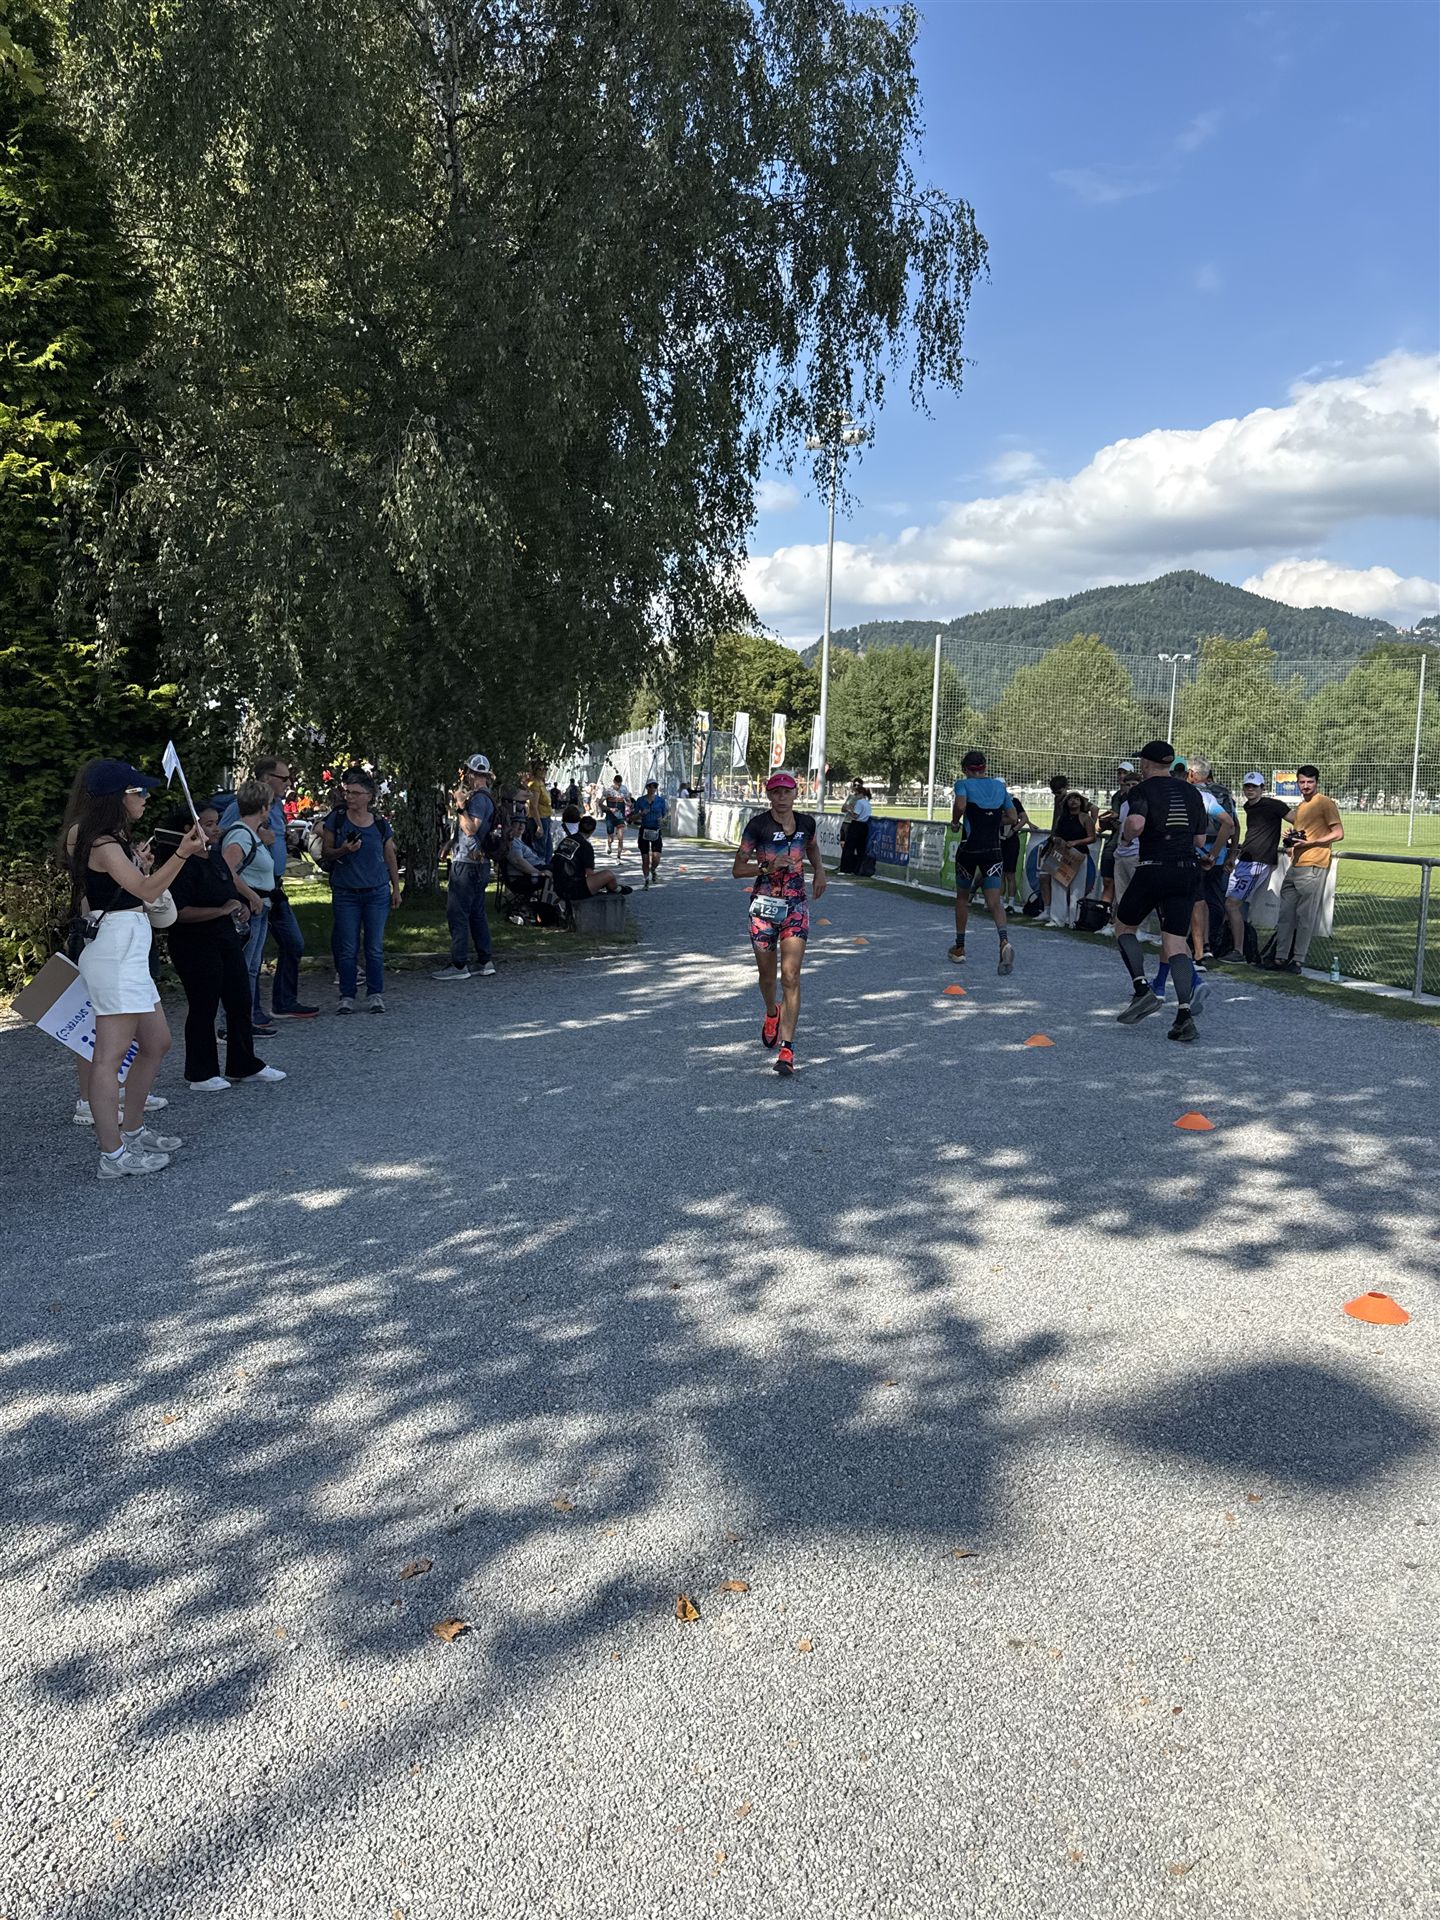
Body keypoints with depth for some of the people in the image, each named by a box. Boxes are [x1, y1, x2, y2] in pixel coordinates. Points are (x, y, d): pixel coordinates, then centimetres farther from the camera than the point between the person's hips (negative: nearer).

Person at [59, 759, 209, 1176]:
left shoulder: (112, 839, 17)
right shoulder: (101, 843, -13)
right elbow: (146, 890, -21)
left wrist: (138, 864, 23)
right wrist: (181, 854, -30)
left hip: (128, 949, 11)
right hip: (114, 949, -11)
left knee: (156, 1043, 17)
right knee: (111, 1055, -9)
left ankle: (133, 1131, 27)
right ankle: (113, 1156, -6)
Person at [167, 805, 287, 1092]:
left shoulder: (215, 855, 11)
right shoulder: (185, 865, -18)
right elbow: (179, 912, -25)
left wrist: (241, 906, 8)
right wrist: (222, 910, -24)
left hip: (227, 940, 9)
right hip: (196, 946, -9)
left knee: (240, 1002, 14)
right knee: (203, 1008, 0)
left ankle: (244, 1065, 27)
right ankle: (201, 1075, 12)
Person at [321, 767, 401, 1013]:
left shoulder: (381, 824, 3)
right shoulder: (335, 819, 0)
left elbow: (390, 858, 12)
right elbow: (326, 852, 4)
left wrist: (396, 889, 10)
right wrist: (343, 850, -16)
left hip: (377, 893, 1)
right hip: (345, 893, -1)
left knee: (375, 947, 3)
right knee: (347, 949, 1)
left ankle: (375, 994, 13)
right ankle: (347, 996, 10)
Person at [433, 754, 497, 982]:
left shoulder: (478, 798, -15)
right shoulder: (484, 797, 18)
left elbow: (471, 828, -25)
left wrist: (460, 806, -19)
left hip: (467, 864, -10)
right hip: (478, 864, 10)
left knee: (457, 914, -7)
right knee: (477, 913, 12)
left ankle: (459, 965, -6)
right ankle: (486, 962, 15)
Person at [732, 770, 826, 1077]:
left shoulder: (806, 822, 2)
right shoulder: (758, 825, -8)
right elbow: (738, 869, -5)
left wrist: (819, 871, 7)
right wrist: (768, 867, -21)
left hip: (795, 906, 1)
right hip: (764, 905, -1)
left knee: (791, 976, -11)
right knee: (767, 974, 12)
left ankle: (787, 1047, -11)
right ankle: (772, 1013, 47)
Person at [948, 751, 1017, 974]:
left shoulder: (964, 784, -2)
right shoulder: (1000, 786, 10)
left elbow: (960, 806, -22)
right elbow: (1012, 817, 10)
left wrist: (955, 821, -3)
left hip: (969, 849, -2)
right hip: (993, 851, 2)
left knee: (962, 897, 17)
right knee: (994, 901, -4)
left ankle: (959, 947, 26)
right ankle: (1004, 940, -31)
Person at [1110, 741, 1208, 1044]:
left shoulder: (1141, 791, -4)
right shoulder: (1191, 792, 14)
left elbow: (1136, 823, -24)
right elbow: (1200, 840, 15)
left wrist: (1125, 839, -4)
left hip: (1153, 869, -5)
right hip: (1187, 871, 5)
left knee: (1124, 927, 16)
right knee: (1175, 943, 2)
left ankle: (1143, 991, 0)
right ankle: (1185, 1013, -12)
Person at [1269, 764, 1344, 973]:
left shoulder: (1325, 803, -4)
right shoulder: (1299, 808, 20)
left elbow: (1338, 833, -9)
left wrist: (1310, 842, -16)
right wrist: (1291, 840, 10)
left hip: (1313, 867, -8)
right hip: (1295, 866, 8)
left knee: (1305, 916, -5)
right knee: (1285, 914, 8)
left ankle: (1298, 961, -2)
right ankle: (1281, 958, 13)